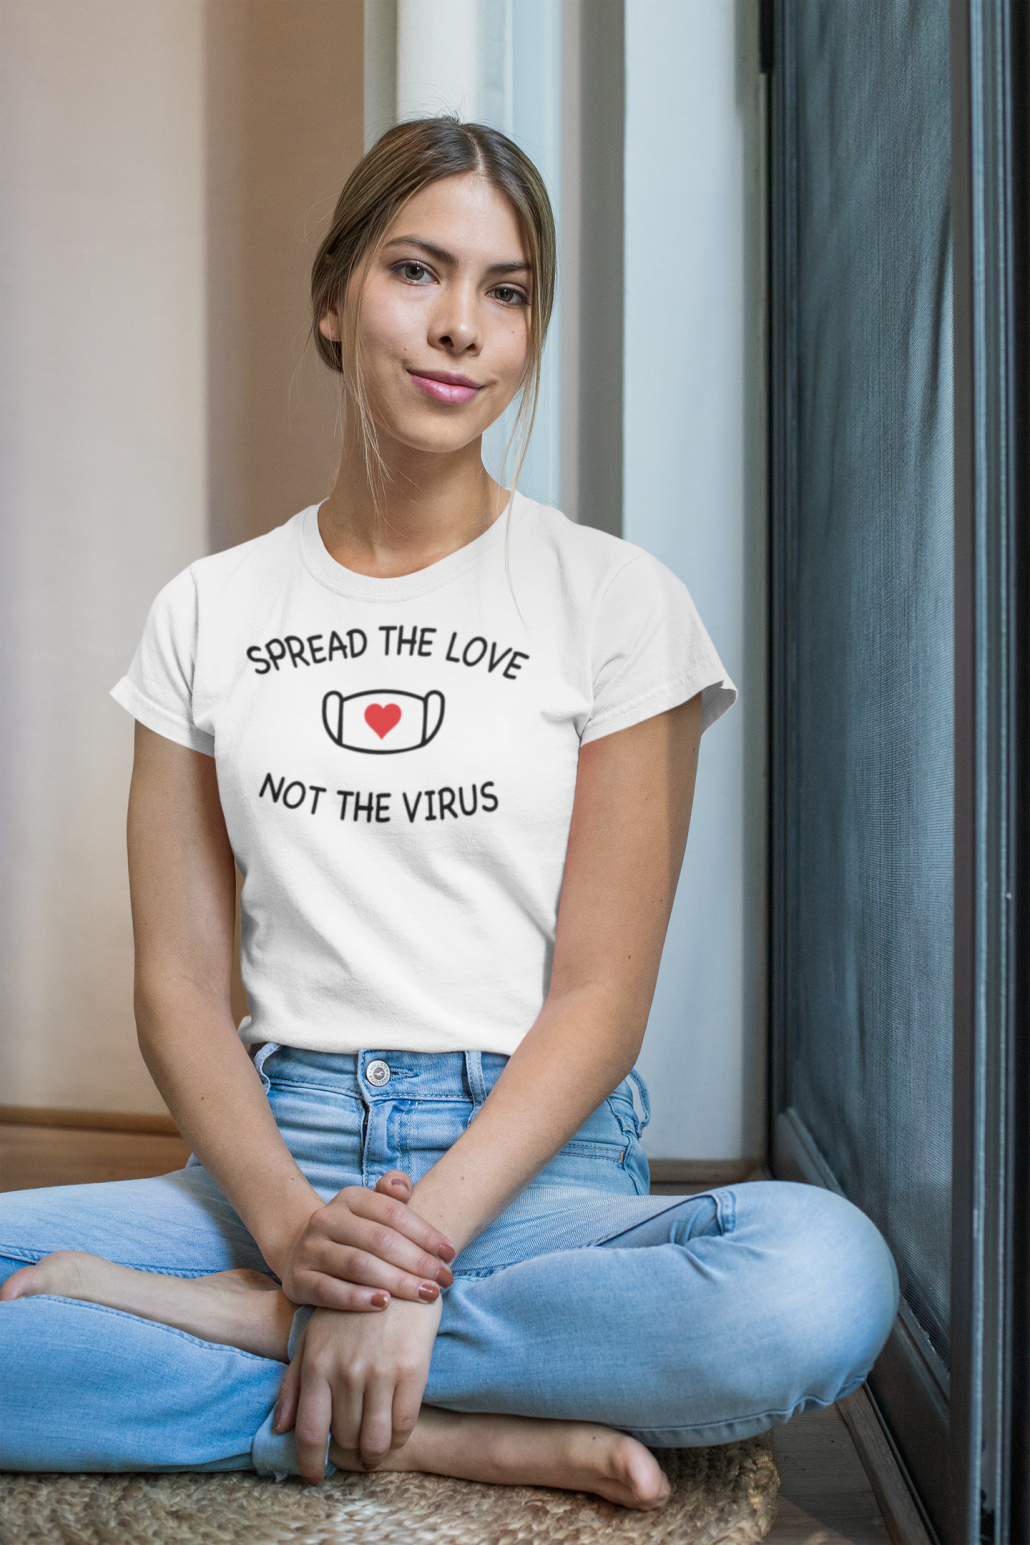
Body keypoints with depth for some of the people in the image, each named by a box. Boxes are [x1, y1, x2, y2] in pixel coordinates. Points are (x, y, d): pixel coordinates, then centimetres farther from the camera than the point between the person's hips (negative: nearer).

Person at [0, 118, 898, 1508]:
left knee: (823, 1275, -32)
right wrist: (287, 1216, -16)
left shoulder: (614, 598, 2)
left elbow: (600, 995, -4)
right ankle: (452, 1434, -15)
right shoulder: (209, 611, 9)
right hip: (273, 1161, 2)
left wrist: (419, 1246, -18)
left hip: (533, 1165, -1)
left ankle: (220, 1315, -17)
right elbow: (178, 977, 3)